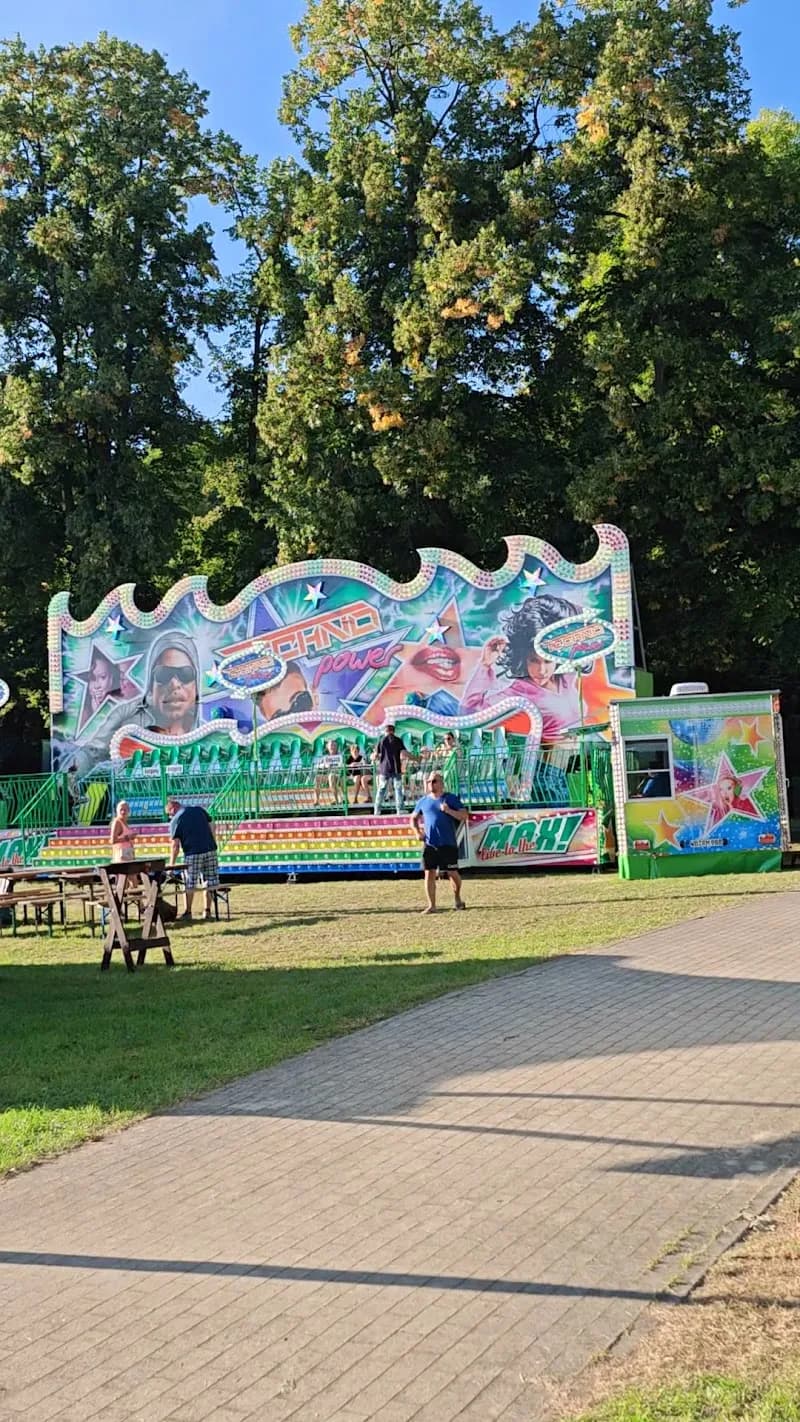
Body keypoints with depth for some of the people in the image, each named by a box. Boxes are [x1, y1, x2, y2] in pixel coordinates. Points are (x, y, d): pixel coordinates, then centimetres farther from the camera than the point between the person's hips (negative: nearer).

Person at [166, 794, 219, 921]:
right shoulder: (199, 809, 12)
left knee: (190, 885, 6)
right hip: (210, 850, 4)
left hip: (192, 854, -4)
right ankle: (208, 911, 12)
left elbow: (175, 845, -6)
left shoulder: (175, 820, -2)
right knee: (209, 882, 10)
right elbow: (212, 827, 12)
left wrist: (172, 864, -1)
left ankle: (188, 912, 10)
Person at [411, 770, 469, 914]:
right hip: (429, 844, 3)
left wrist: (449, 811, -20)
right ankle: (431, 906, 4)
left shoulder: (451, 799, 0)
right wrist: (417, 831, 5)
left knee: (452, 873, 3)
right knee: (429, 873, -1)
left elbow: (465, 815, -6)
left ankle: (457, 899, 27)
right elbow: (414, 818, 22)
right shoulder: (423, 801, 11)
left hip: (448, 844, -3)